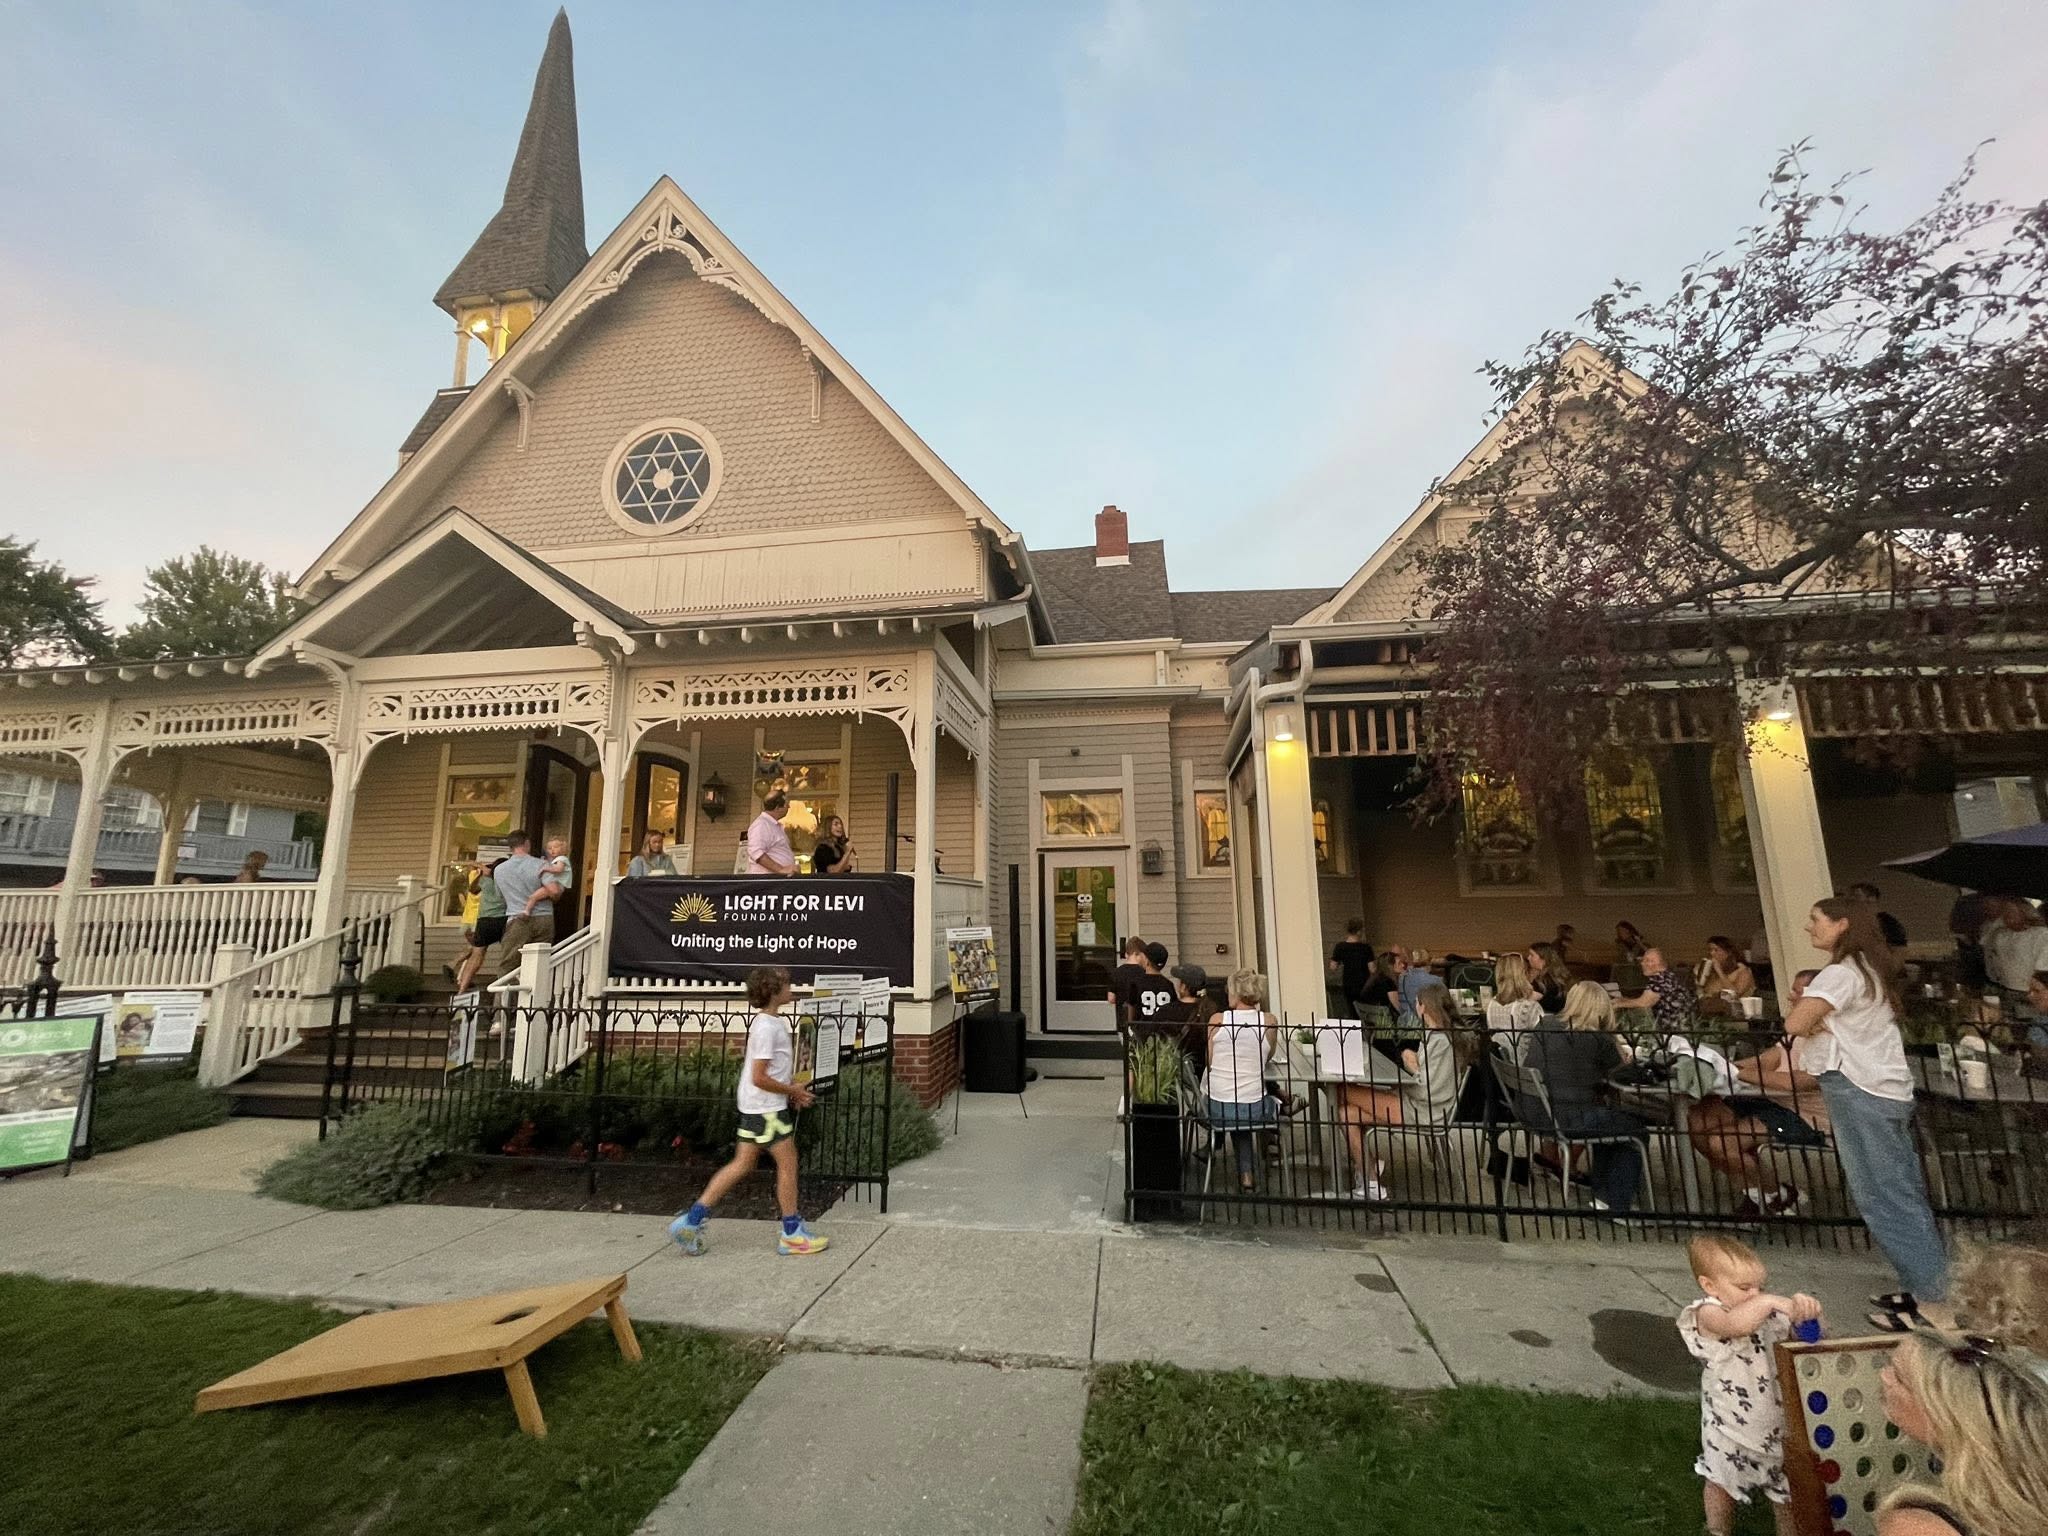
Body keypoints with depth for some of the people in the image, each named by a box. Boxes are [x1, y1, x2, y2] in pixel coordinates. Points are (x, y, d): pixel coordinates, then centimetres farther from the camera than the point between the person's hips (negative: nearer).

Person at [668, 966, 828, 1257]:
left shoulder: (773, 1021, 9)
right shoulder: (768, 1027, -21)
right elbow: (759, 1078, -24)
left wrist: (792, 1090, 12)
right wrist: (792, 1091, -13)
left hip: (755, 1107, 9)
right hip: (766, 1107, -9)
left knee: (742, 1164, 14)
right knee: (788, 1163, 2)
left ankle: (692, 1219, 17)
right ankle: (792, 1234, 14)